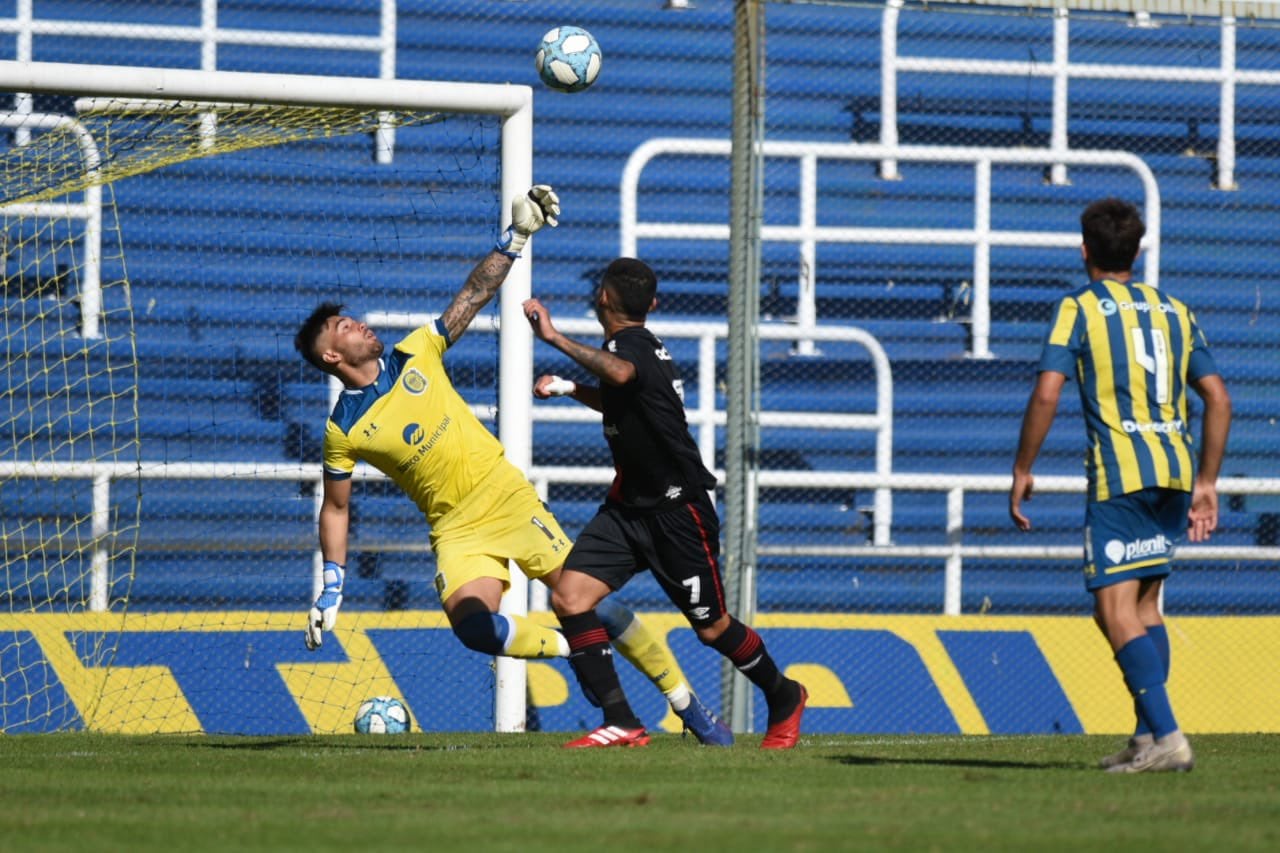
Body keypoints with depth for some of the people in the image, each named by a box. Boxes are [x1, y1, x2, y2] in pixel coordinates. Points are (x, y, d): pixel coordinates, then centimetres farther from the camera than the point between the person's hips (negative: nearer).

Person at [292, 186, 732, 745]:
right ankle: (580, 652, -5)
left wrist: (518, 234, -8)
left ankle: (686, 703, 4)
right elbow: (335, 509, 7)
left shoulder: (416, 354, 1)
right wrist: (331, 589, 1)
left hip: (506, 494, 1)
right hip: (456, 530, -1)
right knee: (473, 625, -28)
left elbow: (474, 294, 2)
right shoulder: (343, 432, -4)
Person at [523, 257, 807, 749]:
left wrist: (555, 339, -46)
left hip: (677, 510, -9)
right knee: (569, 599, -10)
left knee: (712, 627, 6)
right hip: (628, 506, 9)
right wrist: (569, 388, 21)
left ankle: (783, 696, 32)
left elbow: (620, 374, -47)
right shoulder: (636, 345, 9)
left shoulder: (631, 344, -20)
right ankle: (621, 724, -11)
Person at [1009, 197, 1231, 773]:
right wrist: (1206, 483, 18)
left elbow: (1047, 393, -10)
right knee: (1145, 604, 18)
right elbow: (1218, 398, 14)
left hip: (1119, 474, -6)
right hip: (1176, 469, 6)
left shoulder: (1080, 310, 1)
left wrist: (1022, 471, -2)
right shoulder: (1173, 312, 17)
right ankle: (1148, 736, 16)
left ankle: (1166, 736, -21)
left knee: (1116, 611, -8)